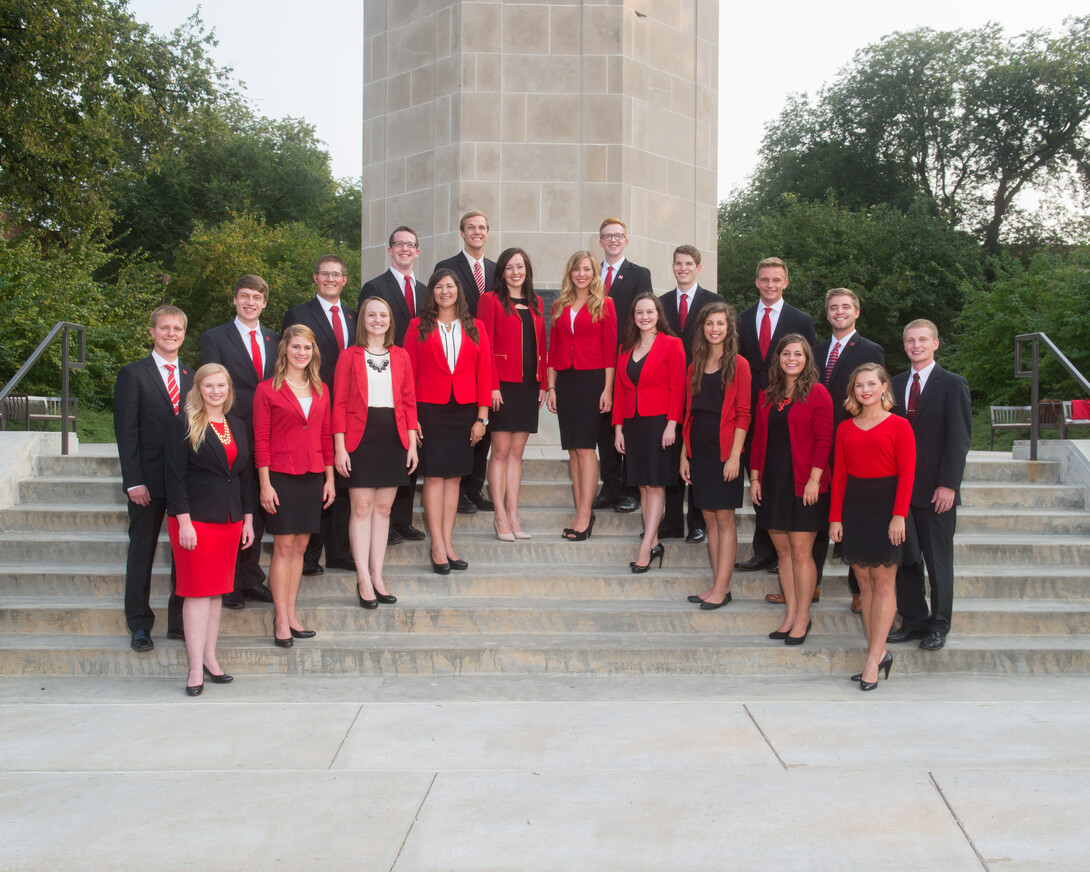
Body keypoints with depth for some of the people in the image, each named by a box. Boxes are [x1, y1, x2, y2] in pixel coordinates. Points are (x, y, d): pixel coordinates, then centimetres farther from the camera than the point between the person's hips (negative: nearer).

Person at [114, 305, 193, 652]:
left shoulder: (192, 377, 11)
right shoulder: (133, 375, -1)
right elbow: (126, 432, -5)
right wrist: (133, 481, -13)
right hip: (149, 479, -3)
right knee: (142, 551, 6)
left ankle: (180, 622, 16)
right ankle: (139, 625, 17)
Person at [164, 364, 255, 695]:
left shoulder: (239, 425, 12)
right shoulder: (185, 425, -4)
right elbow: (175, 475, -9)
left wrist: (248, 518, 11)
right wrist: (183, 521, -15)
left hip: (230, 519, 5)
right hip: (195, 519, -5)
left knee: (217, 590, 10)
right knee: (197, 591, -4)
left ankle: (209, 657, 18)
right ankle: (196, 668, -1)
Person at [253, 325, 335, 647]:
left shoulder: (320, 390, 11)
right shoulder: (268, 389, -2)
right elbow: (261, 440, -4)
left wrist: (330, 478, 9)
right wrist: (265, 483, -10)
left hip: (313, 477, 5)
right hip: (282, 476, -4)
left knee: (301, 546, 8)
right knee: (284, 546, -2)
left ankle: (291, 614, 16)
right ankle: (281, 620, 5)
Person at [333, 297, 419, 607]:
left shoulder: (401, 356, 10)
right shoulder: (350, 356, 2)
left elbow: (409, 401, 10)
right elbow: (339, 404, -1)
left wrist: (412, 442, 3)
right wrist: (339, 446, -8)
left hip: (393, 438, 3)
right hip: (360, 437, -3)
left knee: (384, 508, 6)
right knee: (362, 507, -2)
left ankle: (377, 577, 14)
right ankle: (364, 579, 3)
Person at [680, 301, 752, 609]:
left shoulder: (738, 365, -4)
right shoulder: (696, 366, 12)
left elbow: (743, 414, -8)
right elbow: (690, 412, 14)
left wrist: (735, 455, -15)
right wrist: (684, 453, 9)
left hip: (724, 450, -6)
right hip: (699, 450, 6)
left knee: (724, 518, -3)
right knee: (709, 517, 7)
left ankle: (722, 588, -1)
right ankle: (717, 585, 13)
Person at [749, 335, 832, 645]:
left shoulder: (816, 393, -4)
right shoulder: (767, 396, 12)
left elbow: (824, 440, -9)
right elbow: (758, 439, 13)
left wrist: (814, 479, -15)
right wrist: (755, 477, 7)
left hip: (803, 485, -5)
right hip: (772, 482, 6)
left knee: (801, 552, -3)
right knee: (782, 550, 8)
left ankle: (802, 618, 6)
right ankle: (791, 614, 16)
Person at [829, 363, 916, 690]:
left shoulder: (898, 426, -2)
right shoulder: (846, 428, 10)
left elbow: (907, 474, -7)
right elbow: (839, 475, 8)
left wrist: (899, 515, -15)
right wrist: (835, 516, 1)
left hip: (885, 504, -4)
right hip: (854, 506, 4)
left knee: (883, 582, -3)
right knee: (864, 582, 6)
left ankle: (873, 660, -2)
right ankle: (879, 654, 13)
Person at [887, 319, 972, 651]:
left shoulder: (953, 385, -3)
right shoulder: (895, 384, 12)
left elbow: (959, 438, -8)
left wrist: (948, 484, -14)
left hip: (936, 489, -4)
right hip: (900, 487, 4)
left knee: (938, 559, 4)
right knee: (905, 558, 8)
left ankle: (939, 624, 15)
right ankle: (913, 620, 20)